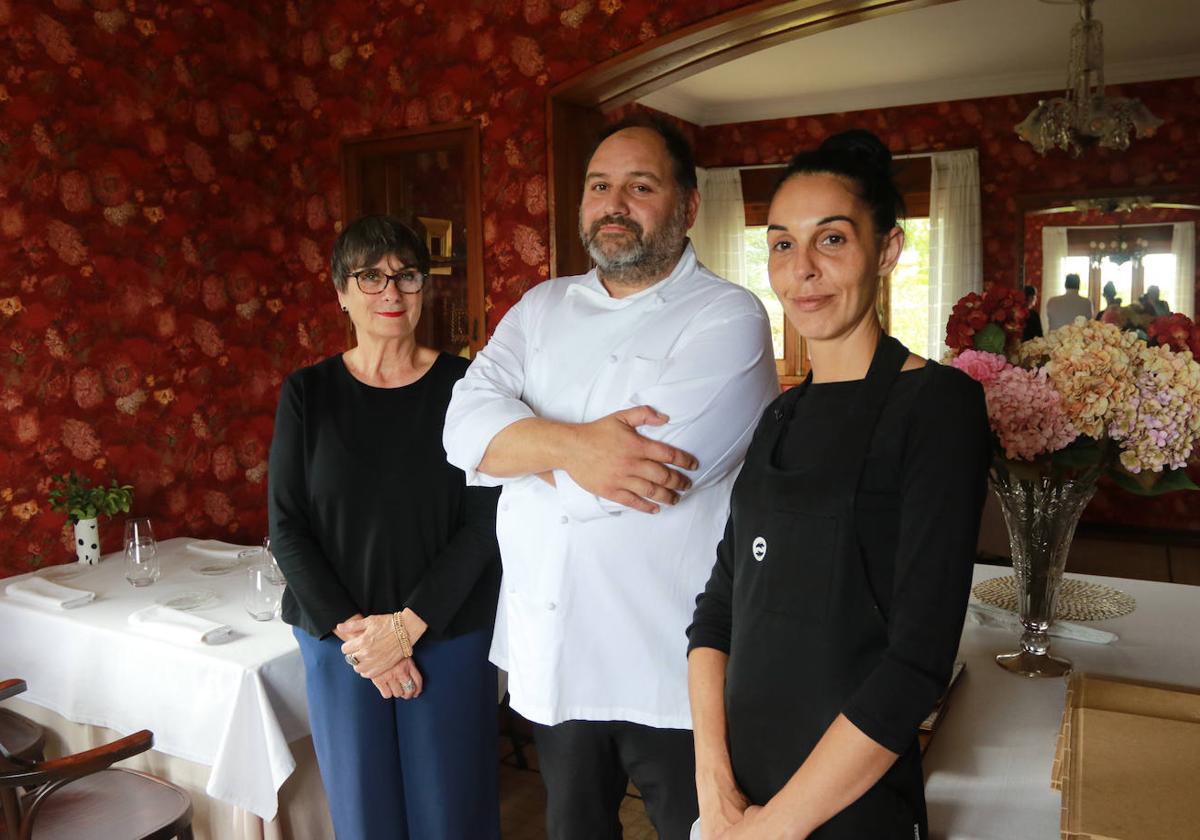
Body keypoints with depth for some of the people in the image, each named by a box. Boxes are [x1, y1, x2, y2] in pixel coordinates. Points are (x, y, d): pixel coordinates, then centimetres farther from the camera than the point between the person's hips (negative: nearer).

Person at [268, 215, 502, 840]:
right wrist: (353, 628, -9)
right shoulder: (307, 394, 0)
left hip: (448, 637, -1)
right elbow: (287, 529, -1)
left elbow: (482, 523, -7)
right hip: (338, 641, 1)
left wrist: (408, 624, -12)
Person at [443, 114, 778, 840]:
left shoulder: (728, 317, -12)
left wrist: (518, 445, -8)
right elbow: (466, 420, -8)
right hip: (548, 653, 5)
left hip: (669, 669, -5)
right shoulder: (542, 309, 7)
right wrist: (571, 444, -24)